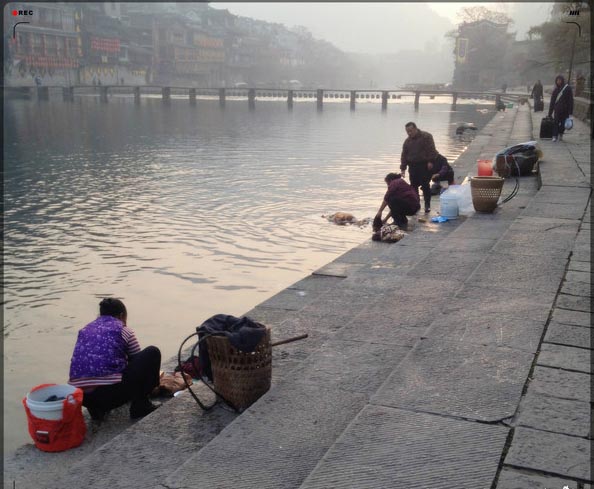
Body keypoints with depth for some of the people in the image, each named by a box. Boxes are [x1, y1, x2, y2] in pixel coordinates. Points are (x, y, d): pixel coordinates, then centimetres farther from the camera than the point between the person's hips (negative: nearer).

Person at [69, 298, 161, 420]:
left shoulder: (85, 330, 22)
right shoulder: (123, 331, 9)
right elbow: (138, 361, 20)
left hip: (81, 397, 6)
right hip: (111, 391, -5)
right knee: (152, 353, 11)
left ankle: (98, 407, 14)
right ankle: (140, 405, 12)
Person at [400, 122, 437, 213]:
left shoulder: (426, 136, -4)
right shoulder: (407, 141, 11)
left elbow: (431, 150, -10)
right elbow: (404, 155, 13)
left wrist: (430, 161, -17)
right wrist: (403, 168, 7)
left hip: (424, 165, -5)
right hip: (413, 166, 5)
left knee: (425, 185, -6)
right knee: (414, 186, 5)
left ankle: (427, 205, 3)